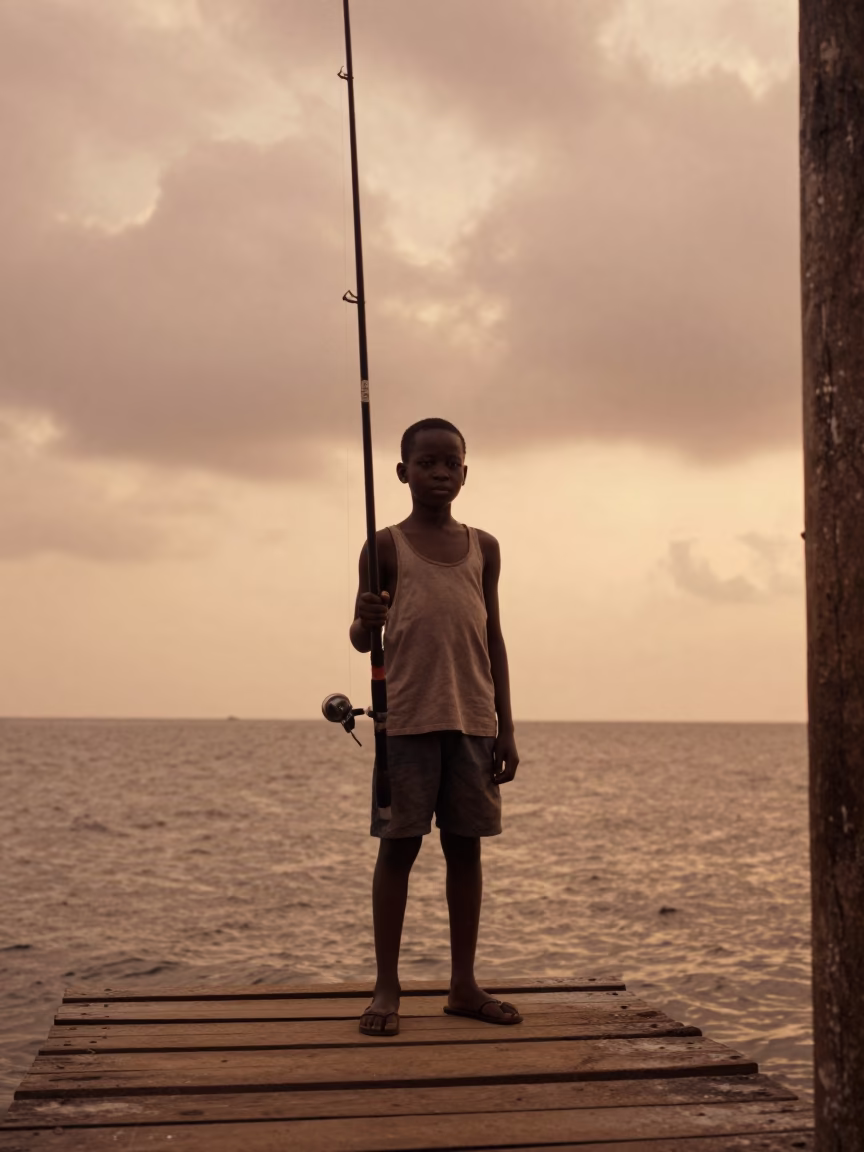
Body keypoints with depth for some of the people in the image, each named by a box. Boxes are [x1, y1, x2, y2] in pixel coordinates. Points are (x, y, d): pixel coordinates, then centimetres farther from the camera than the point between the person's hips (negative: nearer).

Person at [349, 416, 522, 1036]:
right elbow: (363, 638, 3)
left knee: (466, 845, 7)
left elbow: (493, 638, 14)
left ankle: (464, 984, 16)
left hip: (473, 720, 3)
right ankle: (387, 987, 7)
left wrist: (505, 728, 9)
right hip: (408, 718, -3)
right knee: (399, 845, -1)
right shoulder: (387, 546, 3)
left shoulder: (483, 548, 12)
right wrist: (365, 621, -23)